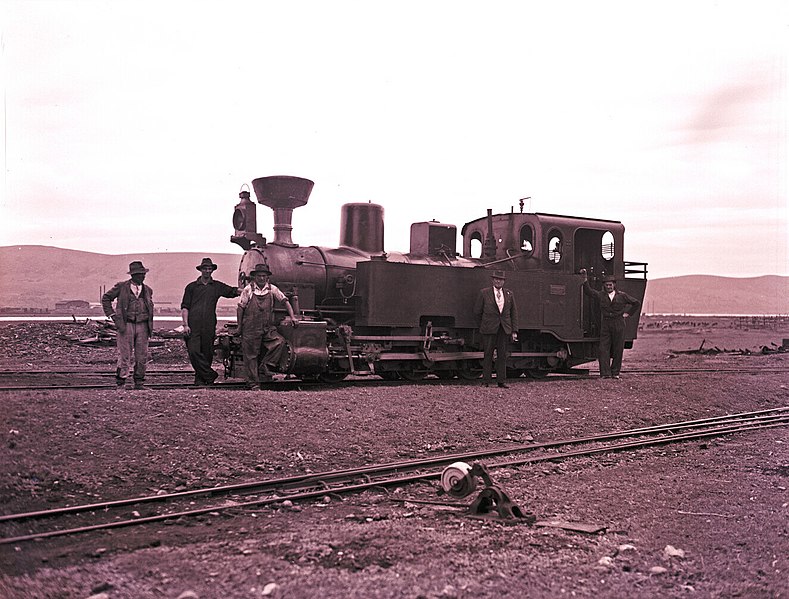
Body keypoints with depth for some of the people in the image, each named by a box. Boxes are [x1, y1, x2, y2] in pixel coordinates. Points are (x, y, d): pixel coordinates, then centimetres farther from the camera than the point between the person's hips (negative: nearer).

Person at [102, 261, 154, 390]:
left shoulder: (147, 290, 12)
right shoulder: (121, 287, 0)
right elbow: (106, 298, 8)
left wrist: (150, 324, 15)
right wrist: (112, 315, 0)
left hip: (143, 326, 4)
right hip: (126, 325, -4)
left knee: (142, 356, 3)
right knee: (124, 355, -4)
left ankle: (139, 383, 12)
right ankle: (120, 383, 4)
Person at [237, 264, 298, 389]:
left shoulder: (272, 289, 6)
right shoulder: (248, 290, 0)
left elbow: (285, 301, 10)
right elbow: (240, 308, 3)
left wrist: (292, 317, 1)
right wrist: (239, 326, 2)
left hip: (268, 329, 2)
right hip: (251, 329, -2)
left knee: (280, 342, -20)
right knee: (251, 356, -1)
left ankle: (265, 367, -10)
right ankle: (253, 383, 6)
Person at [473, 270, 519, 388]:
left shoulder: (509, 294, 10)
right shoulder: (484, 293, 1)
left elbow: (514, 313, 10)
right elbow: (477, 312, 6)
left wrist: (514, 331, 4)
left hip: (504, 329, 3)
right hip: (489, 329, -3)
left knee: (502, 355, 5)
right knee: (488, 355, 0)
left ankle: (501, 381, 10)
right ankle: (485, 382, 5)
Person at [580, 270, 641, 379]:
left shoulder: (622, 296, 5)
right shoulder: (600, 295, 8)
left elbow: (636, 303, 15)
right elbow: (588, 291, 4)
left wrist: (628, 313, 8)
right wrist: (585, 277, -3)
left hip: (618, 325, -1)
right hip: (605, 325, 1)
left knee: (618, 350, 2)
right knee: (603, 349, -8)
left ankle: (615, 373, 12)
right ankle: (605, 373, -9)